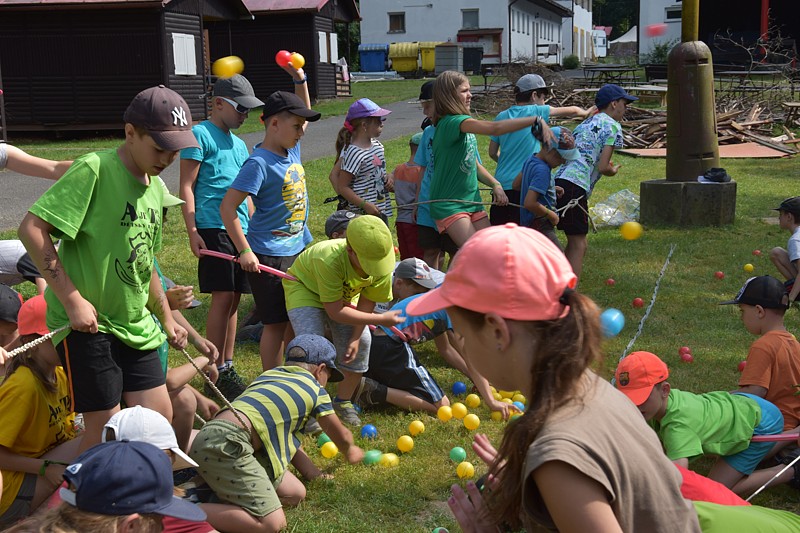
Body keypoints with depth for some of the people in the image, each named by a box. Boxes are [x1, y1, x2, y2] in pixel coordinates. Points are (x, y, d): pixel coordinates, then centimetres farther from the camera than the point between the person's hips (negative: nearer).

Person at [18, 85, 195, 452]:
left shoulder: (155, 190, 11)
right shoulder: (94, 170, -15)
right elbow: (31, 229, -21)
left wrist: (166, 318, 23)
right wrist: (73, 300, -22)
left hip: (134, 324, 8)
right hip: (87, 323, -8)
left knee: (160, 419, 8)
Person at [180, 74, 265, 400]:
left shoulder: (238, 144, 22)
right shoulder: (200, 135, -2)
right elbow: (186, 187, -7)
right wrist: (192, 231, -14)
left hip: (240, 229, 8)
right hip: (213, 228, -8)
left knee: (233, 299, 9)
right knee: (223, 297, -9)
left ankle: (228, 367, 18)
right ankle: (216, 372, -2)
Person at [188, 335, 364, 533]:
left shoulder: (270, 374, 28)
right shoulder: (315, 389, 9)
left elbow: (287, 433, 35)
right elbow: (342, 436, 26)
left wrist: (312, 472, 34)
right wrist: (350, 451, 48)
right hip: (225, 444, -9)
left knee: (295, 494, 10)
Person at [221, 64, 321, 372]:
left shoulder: (292, 149, 5)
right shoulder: (259, 164, -19)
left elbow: (302, 112, 23)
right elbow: (227, 207, -21)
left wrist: (300, 80, 10)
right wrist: (244, 251, -22)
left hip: (299, 248, 8)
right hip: (269, 255, -8)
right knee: (275, 322, -1)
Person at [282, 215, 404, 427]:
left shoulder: (380, 261, -28)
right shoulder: (329, 260, -44)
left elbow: (367, 302, -11)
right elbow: (335, 312, -35)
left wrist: (355, 338, -17)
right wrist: (381, 320, -33)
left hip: (343, 293, 5)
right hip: (305, 287, -5)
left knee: (361, 343, -7)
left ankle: (343, 401, 13)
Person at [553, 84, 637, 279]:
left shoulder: (585, 124, 25)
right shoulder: (612, 126, 0)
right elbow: (603, 167, -8)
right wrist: (614, 170, 14)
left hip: (559, 181, 8)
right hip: (575, 187, -8)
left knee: (576, 243, 18)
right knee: (578, 244, -4)